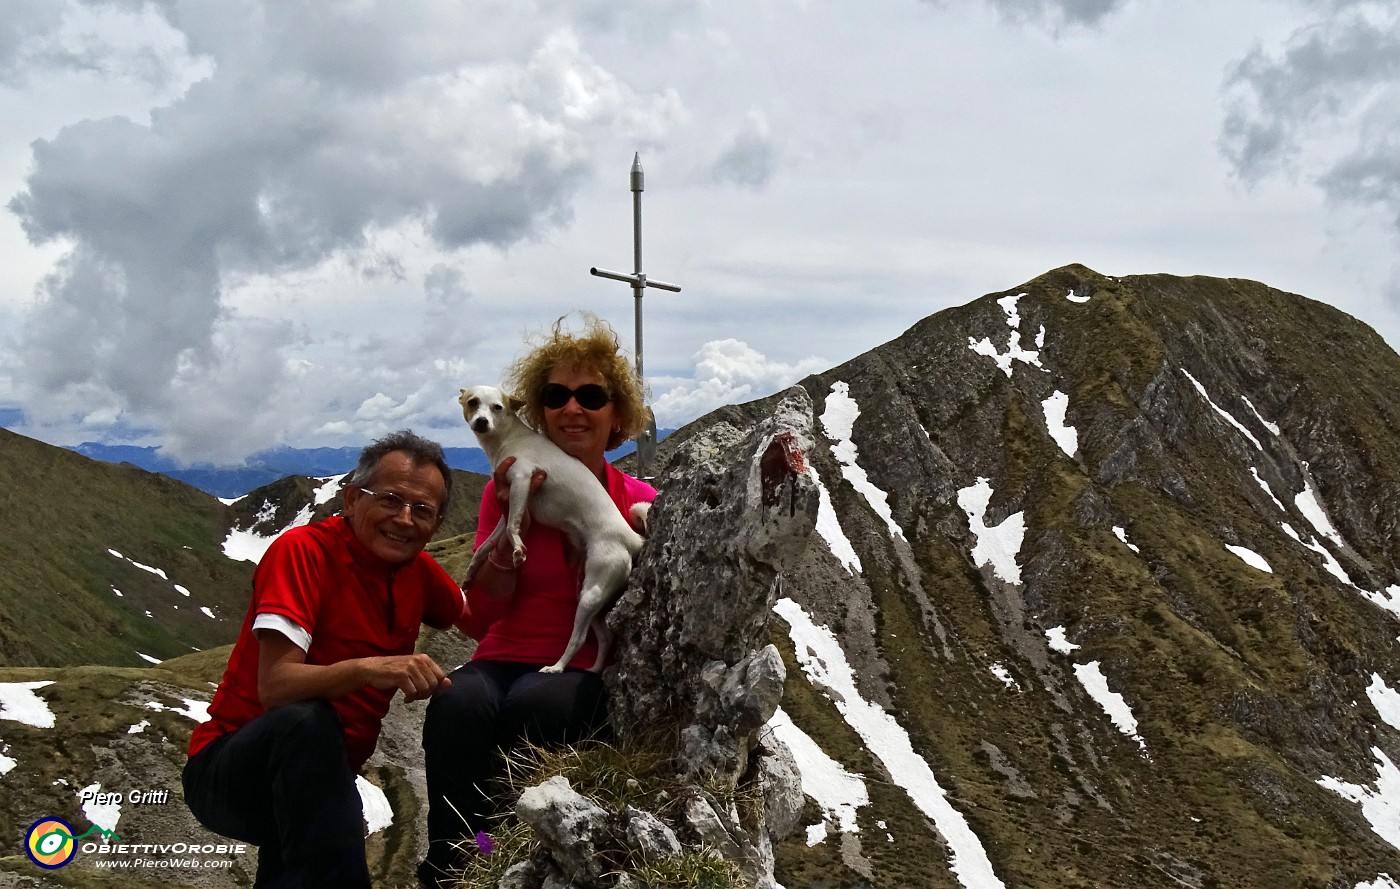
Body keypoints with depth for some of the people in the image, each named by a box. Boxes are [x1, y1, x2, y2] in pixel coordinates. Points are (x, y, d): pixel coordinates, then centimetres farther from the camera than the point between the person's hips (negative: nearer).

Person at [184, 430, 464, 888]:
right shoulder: (303, 550, -18)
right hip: (228, 769, -6)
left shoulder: (418, 569, 2)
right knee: (306, 722, -37)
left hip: (319, 776, 6)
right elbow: (276, 687, -29)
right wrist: (367, 668, -47)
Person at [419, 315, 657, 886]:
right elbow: (481, 620, 0)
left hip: (594, 675, -1)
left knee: (535, 703, -35)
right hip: (504, 662, 1)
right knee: (459, 704, -34)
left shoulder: (638, 503, 3)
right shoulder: (508, 490, 6)